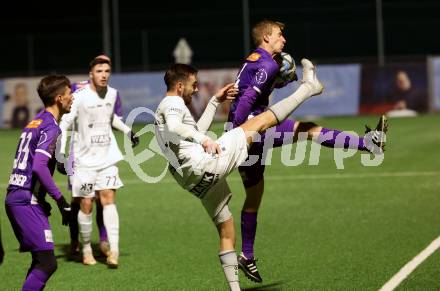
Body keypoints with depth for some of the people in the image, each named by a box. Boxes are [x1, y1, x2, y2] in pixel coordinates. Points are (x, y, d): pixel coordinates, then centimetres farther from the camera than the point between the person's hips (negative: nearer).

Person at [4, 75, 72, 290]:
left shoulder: (35, 121, 18)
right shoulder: (51, 127, -11)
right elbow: (39, 167, -22)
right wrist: (60, 200, -21)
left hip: (14, 197, 10)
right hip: (27, 202, -10)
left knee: (40, 261, 15)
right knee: (47, 263, -12)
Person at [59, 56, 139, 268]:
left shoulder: (112, 93, 5)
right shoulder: (80, 97, -12)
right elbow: (64, 124, -9)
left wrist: (127, 131, 14)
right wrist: (61, 154, -14)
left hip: (107, 158, 3)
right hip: (84, 159, -3)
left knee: (108, 198, -10)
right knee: (86, 205, 1)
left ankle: (114, 250, -17)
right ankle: (86, 249, 18)